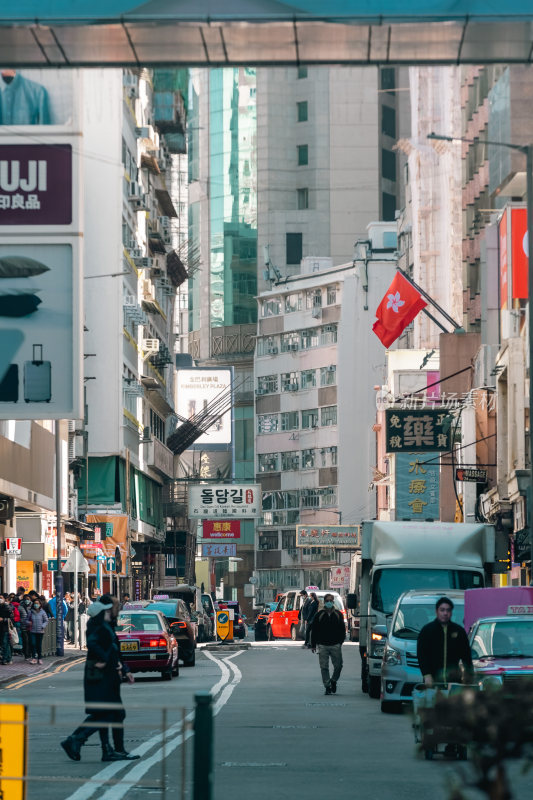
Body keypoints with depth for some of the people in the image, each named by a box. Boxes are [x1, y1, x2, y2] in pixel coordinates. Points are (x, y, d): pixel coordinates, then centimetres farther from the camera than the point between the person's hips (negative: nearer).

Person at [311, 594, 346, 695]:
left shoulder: (338, 615, 8)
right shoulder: (319, 615, 6)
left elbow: (343, 629, 12)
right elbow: (314, 630, 7)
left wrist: (341, 641, 2)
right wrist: (313, 645, 4)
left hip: (335, 645, 0)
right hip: (322, 645, 0)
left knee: (338, 665, -1)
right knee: (324, 667, -1)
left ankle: (333, 680, 24)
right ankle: (327, 687, 5)